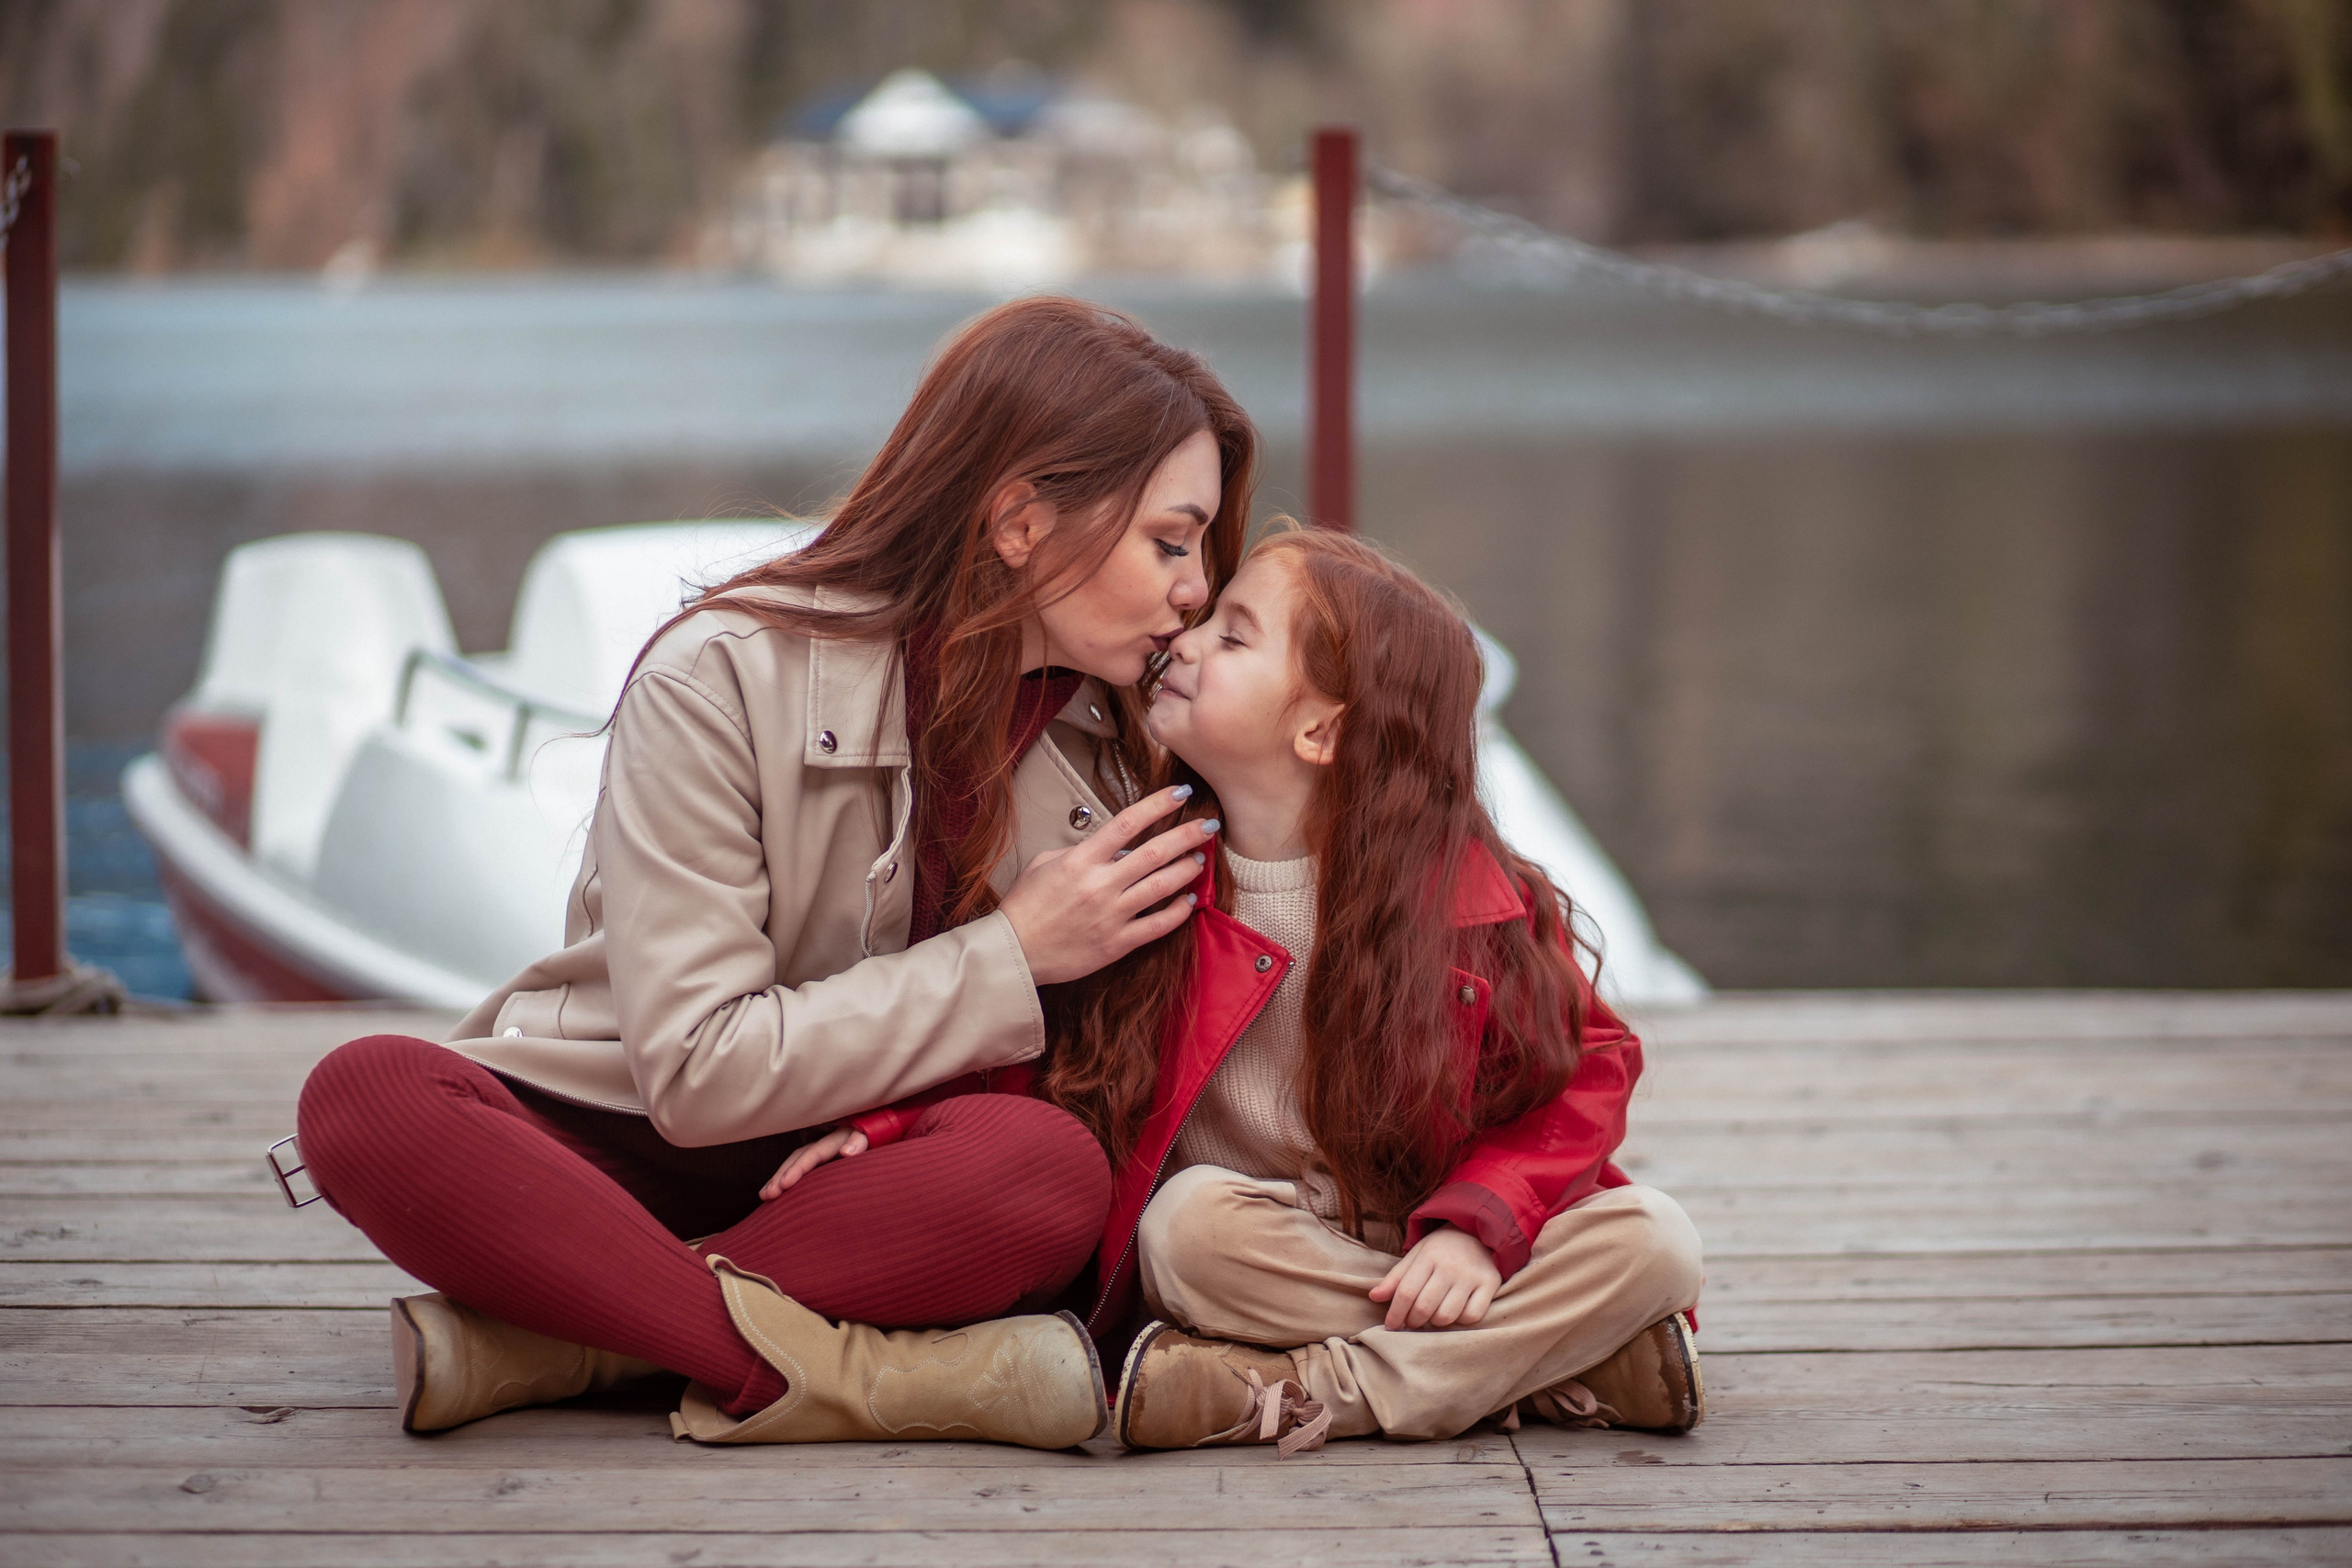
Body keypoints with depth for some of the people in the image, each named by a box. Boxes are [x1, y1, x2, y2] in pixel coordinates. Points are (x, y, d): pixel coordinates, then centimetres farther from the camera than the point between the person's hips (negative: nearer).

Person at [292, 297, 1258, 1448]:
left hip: (858, 1184, 3)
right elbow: (698, 1071, -19)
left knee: (1052, 1166, -32)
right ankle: (842, 1373, -37)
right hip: (625, 1150, -3)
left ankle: (555, 1342, -25)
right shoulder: (725, 677, -14)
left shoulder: (1107, 746, 2)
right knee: (367, 1095, -33)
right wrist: (1010, 959, -18)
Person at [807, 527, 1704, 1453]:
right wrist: (887, 1126, -12)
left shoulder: (1471, 897, -8)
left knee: (1652, 1240, -23)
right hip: (1249, 1251, 0)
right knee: (1193, 1219, -32)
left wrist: (1476, 1223, -19)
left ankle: (1295, 1394, -27)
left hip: (1424, 1245, 0)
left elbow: (1585, 1070, -3)